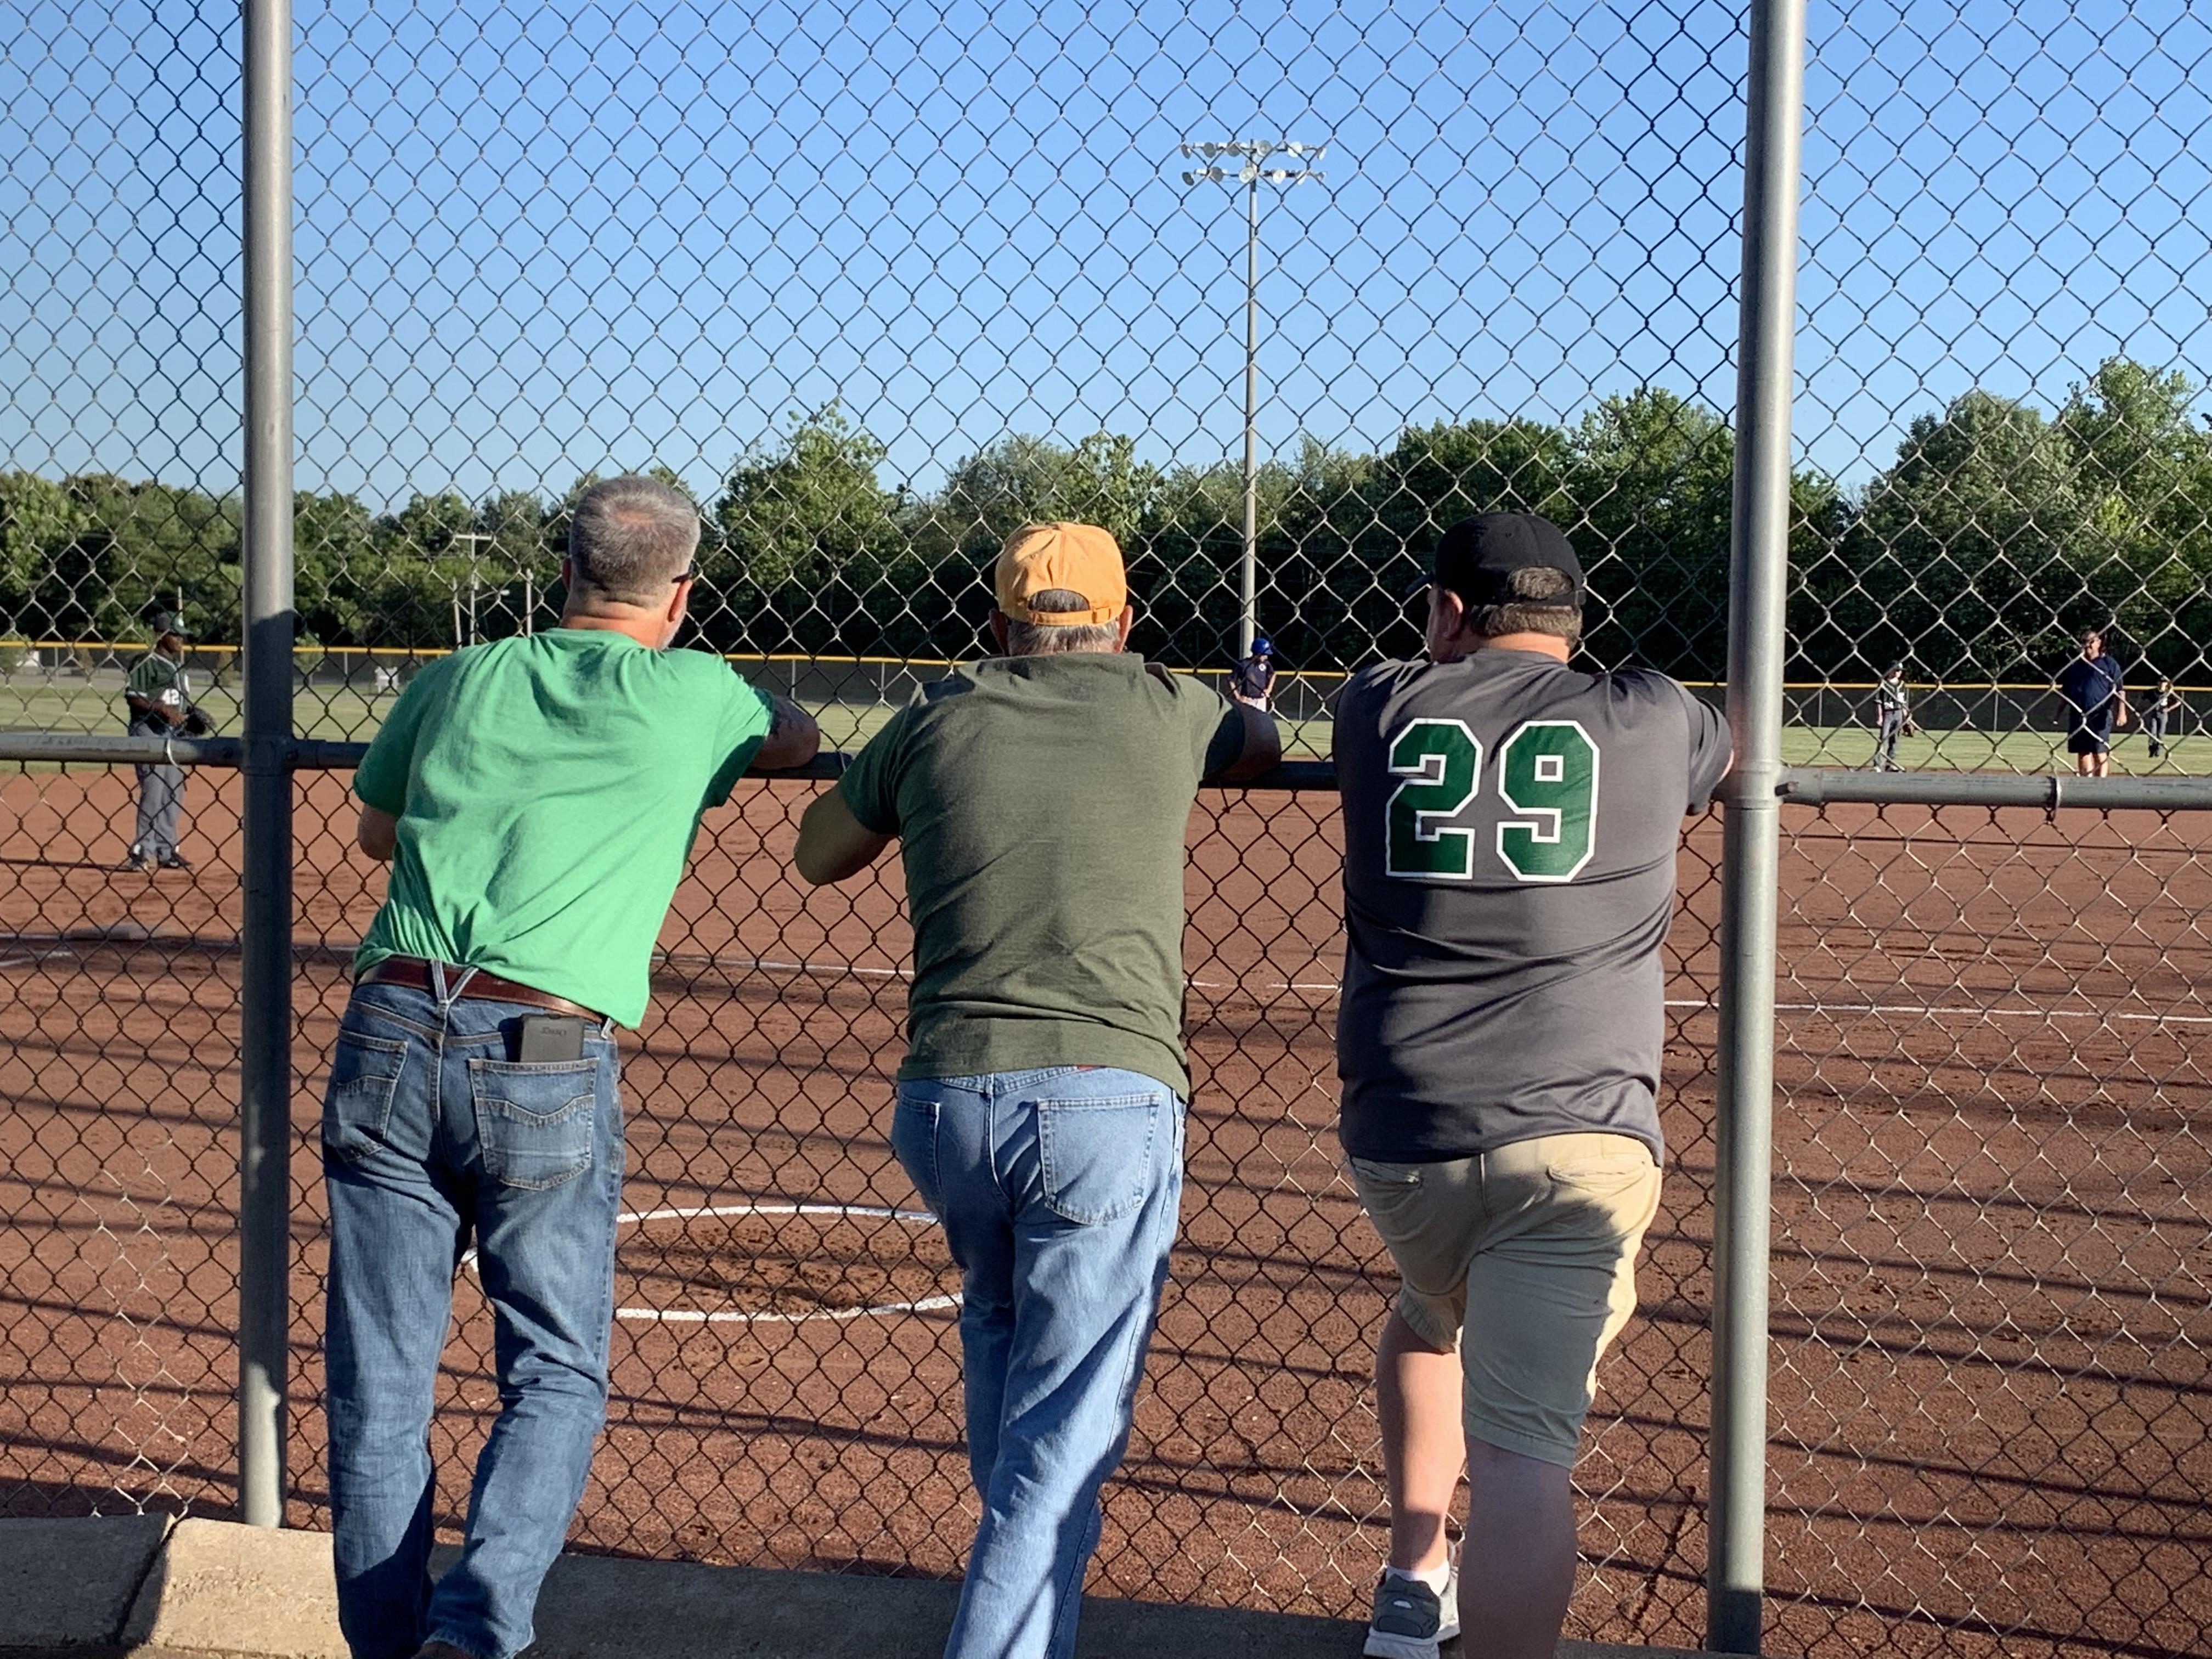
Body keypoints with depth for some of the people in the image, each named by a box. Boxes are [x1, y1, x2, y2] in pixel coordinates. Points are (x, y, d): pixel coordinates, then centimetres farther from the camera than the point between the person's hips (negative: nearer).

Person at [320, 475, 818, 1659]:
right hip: (546, 1065, -3)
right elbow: (796, 740, 28)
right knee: (556, 1372, 8)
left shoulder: (460, 679, 14)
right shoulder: (690, 695, 6)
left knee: (379, 1382, 9)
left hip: (388, 1036, 3)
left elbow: (375, 833, 30)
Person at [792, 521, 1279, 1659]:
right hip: (1107, 1099, -3)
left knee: (999, 1326, 31)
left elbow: (817, 857, 27)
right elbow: (1262, 746, 33)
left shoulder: (940, 717, 11)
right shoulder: (1167, 711, 9)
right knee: (1062, 1436, -3)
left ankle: (1019, 1562, 39)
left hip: (942, 1103, 3)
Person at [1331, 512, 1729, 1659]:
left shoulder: (1380, 708, 7)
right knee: (1518, 1446, -10)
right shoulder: (1651, 719, 4)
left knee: (1431, 1316, 33)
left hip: (1397, 1137, 3)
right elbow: (1731, 755, 28)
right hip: (1575, 1138, -3)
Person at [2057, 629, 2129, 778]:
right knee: (2083, 752, 7)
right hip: (2078, 715, 5)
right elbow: (2065, 691, 18)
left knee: (2100, 753, -8)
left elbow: (2120, 690, -6)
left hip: (2100, 715, -5)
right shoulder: (2074, 665, 13)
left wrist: (2122, 712, -17)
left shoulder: (2109, 664, 0)